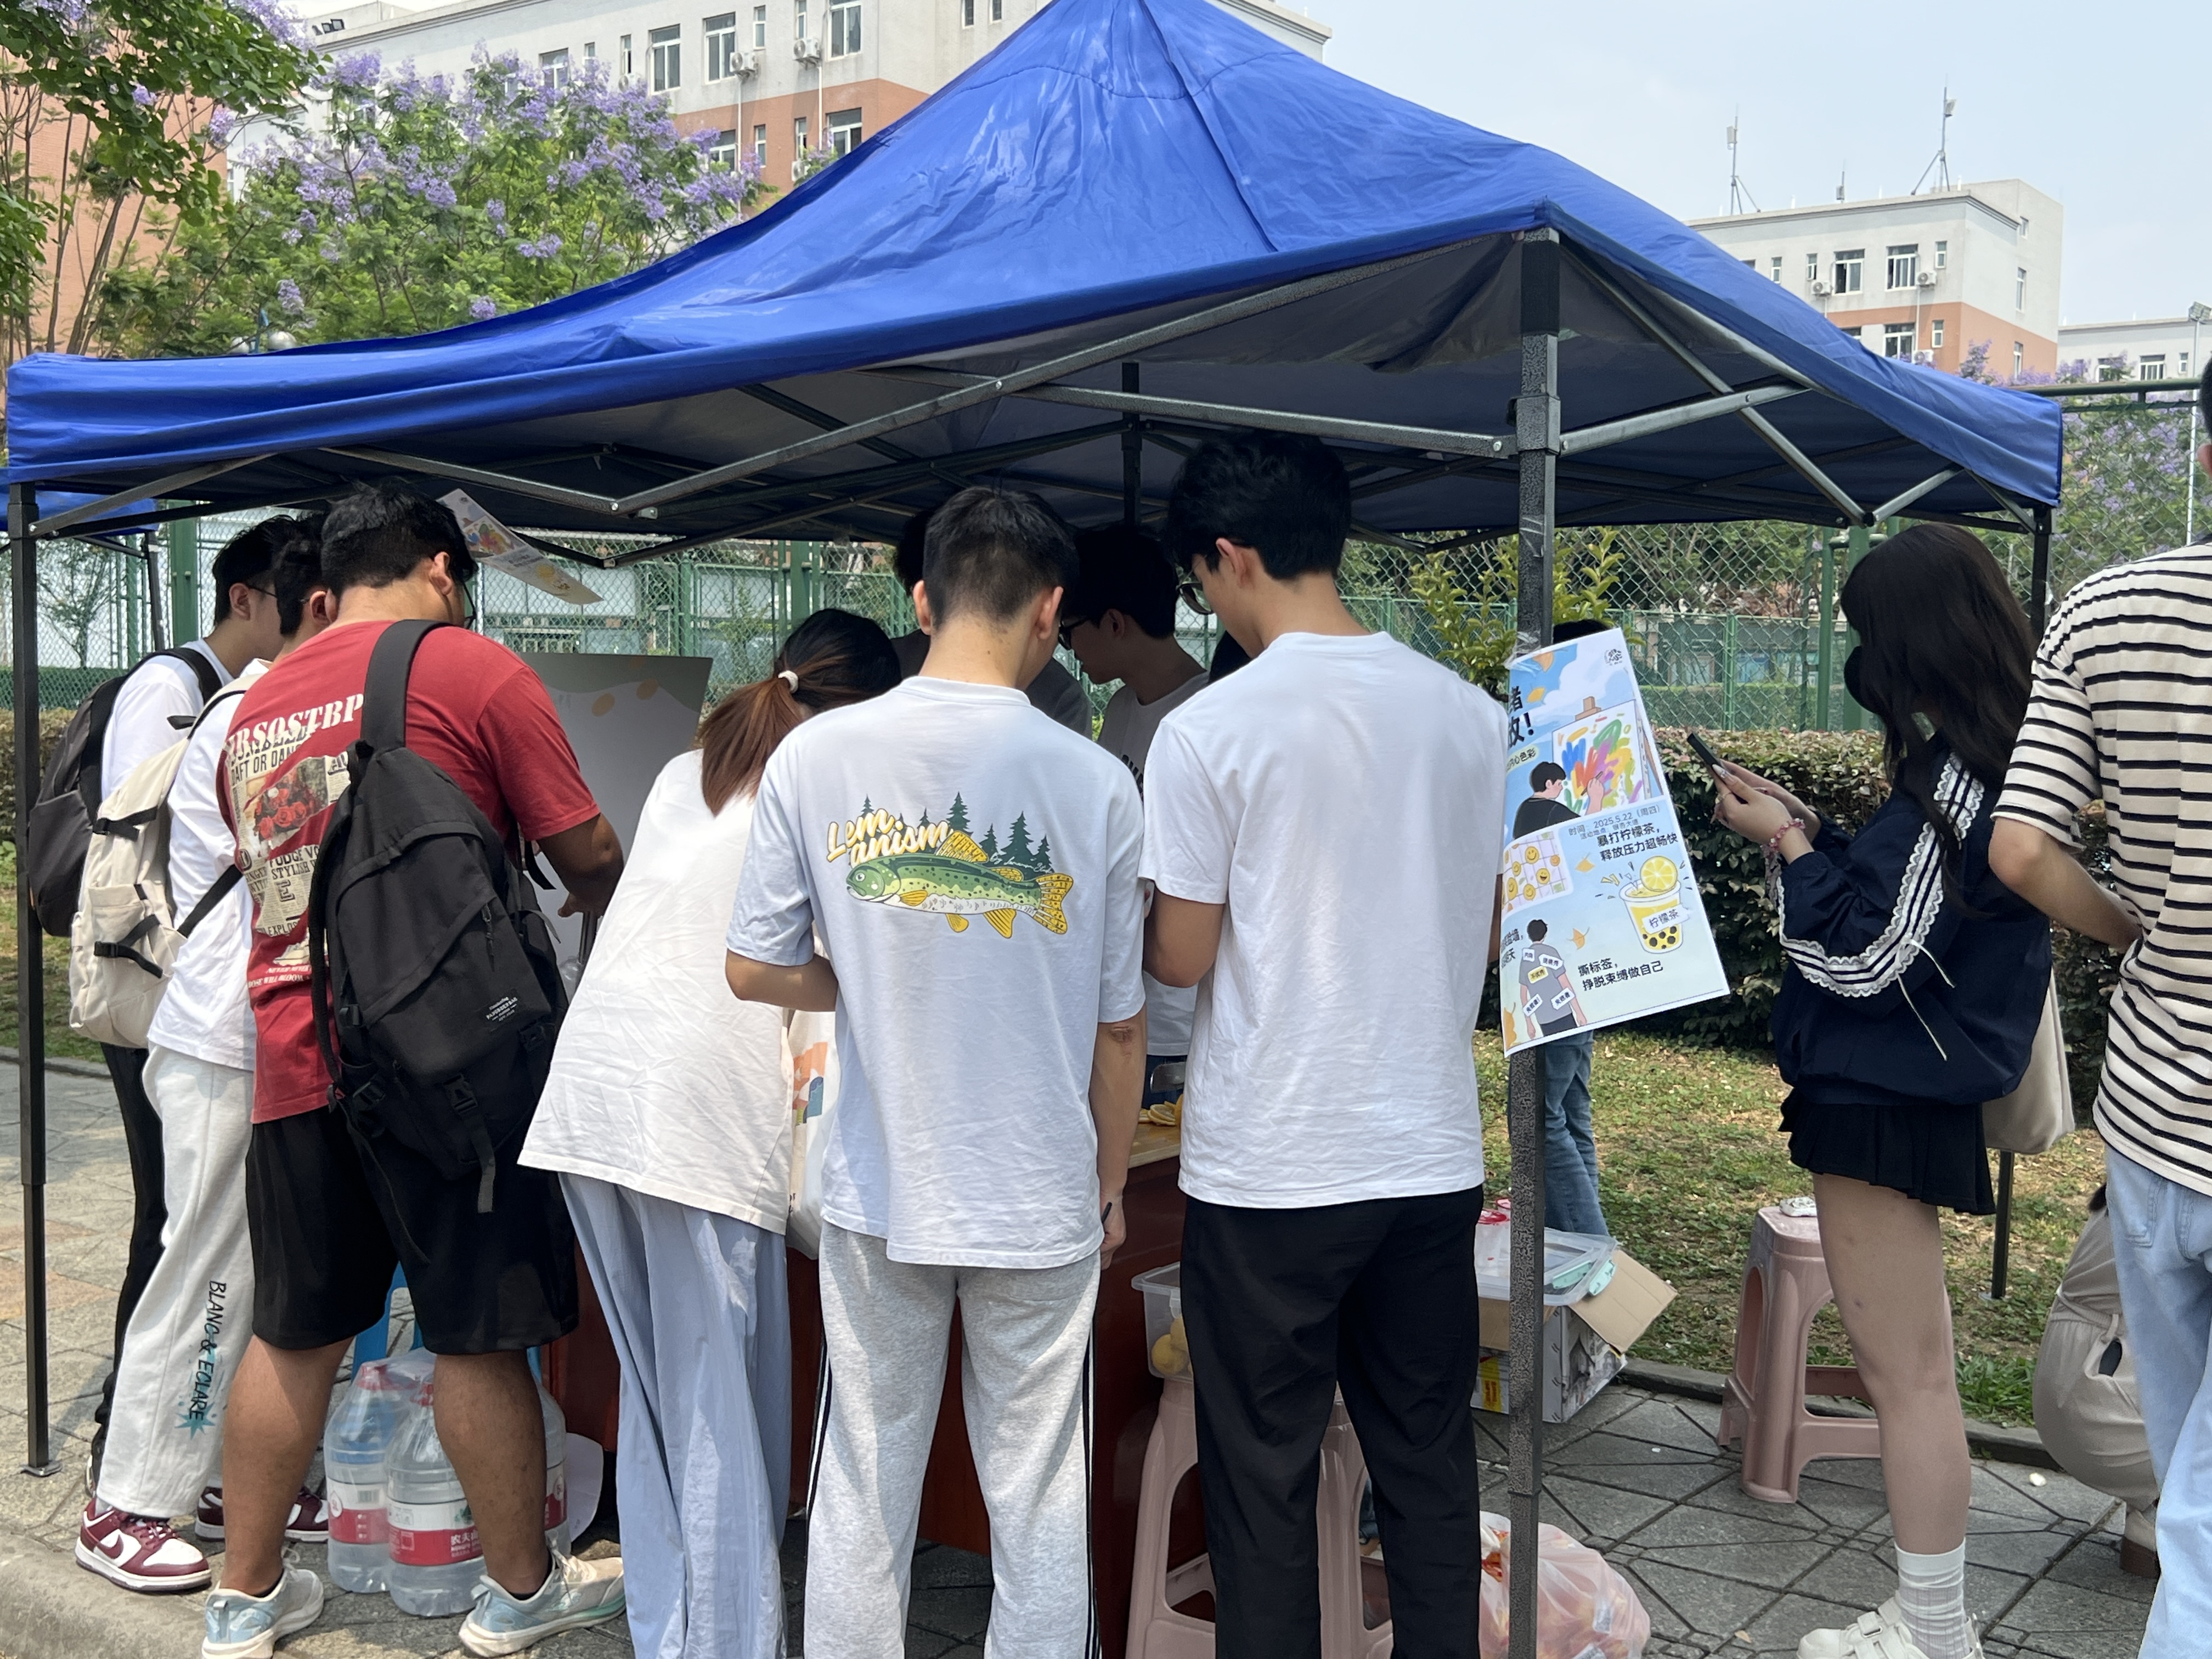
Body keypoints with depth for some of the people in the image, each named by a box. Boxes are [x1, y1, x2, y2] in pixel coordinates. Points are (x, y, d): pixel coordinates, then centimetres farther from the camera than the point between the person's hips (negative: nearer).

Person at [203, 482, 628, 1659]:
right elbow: (584, 852, -3)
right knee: (480, 1336, 6)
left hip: (292, 1056, 6)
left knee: (293, 1333, 16)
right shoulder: (472, 669, -5)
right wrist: (608, 906, 21)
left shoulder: (257, 704, 14)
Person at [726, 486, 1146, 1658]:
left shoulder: (818, 755, -8)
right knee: (1038, 1502, 12)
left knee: (863, 1488, 15)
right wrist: (1111, 1187, 11)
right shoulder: (1093, 781, -11)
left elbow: (753, 970, -1)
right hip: (1041, 1204, -1)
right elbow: (1119, 1024, -3)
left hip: (878, 1192, 2)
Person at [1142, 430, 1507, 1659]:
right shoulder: (1471, 714, 3)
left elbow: (1182, 958, -8)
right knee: (1430, 1465, 16)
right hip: (1434, 1154, 5)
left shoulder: (1207, 732, -12)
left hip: (1268, 1169, -5)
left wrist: (1125, 917, 12)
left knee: (1263, 1478, 8)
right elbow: (1486, 932, 11)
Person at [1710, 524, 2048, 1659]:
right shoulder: (1986, 764, 10)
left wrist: (1786, 842, -7)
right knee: (1909, 1367, 16)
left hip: (1887, 1098, -10)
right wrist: (1803, 829, 12)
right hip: (1901, 1088, 10)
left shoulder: (1955, 778, -20)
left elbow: (1863, 956, -19)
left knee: (1905, 1374, 0)